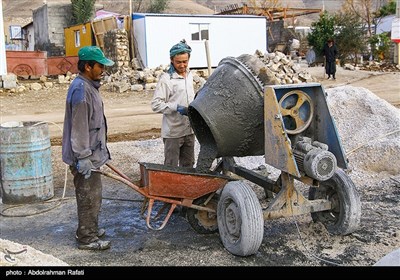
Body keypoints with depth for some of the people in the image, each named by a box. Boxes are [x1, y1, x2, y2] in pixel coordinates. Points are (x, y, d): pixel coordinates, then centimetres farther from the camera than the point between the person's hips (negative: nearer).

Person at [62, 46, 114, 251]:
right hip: (85, 156, -10)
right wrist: (83, 157, -22)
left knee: (92, 194, 20)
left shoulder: (89, 86, 13)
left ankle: (90, 229, 34)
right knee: (89, 196, -1)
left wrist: (100, 151, 25)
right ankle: (86, 239, 10)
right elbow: (79, 128, -23)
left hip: (92, 152, 10)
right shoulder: (81, 90, -20)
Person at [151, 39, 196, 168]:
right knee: (171, 167, 3)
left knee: (188, 164, 18)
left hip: (189, 129, 7)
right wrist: (177, 108, -27)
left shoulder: (189, 75, 9)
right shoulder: (166, 79, -14)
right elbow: (156, 104, -19)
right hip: (173, 132, -7)